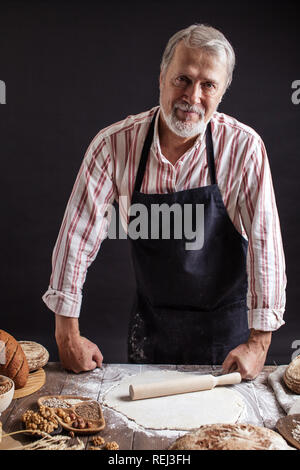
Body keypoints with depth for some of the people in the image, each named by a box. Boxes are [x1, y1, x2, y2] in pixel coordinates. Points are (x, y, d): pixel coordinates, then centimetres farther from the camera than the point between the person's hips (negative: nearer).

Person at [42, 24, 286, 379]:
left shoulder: (244, 147, -18)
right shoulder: (115, 144, -16)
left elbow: (264, 242, -17)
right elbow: (78, 235, -12)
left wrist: (259, 342, -16)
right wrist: (68, 334, -10)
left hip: (226, 324, -1)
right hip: (151, 320, 2)